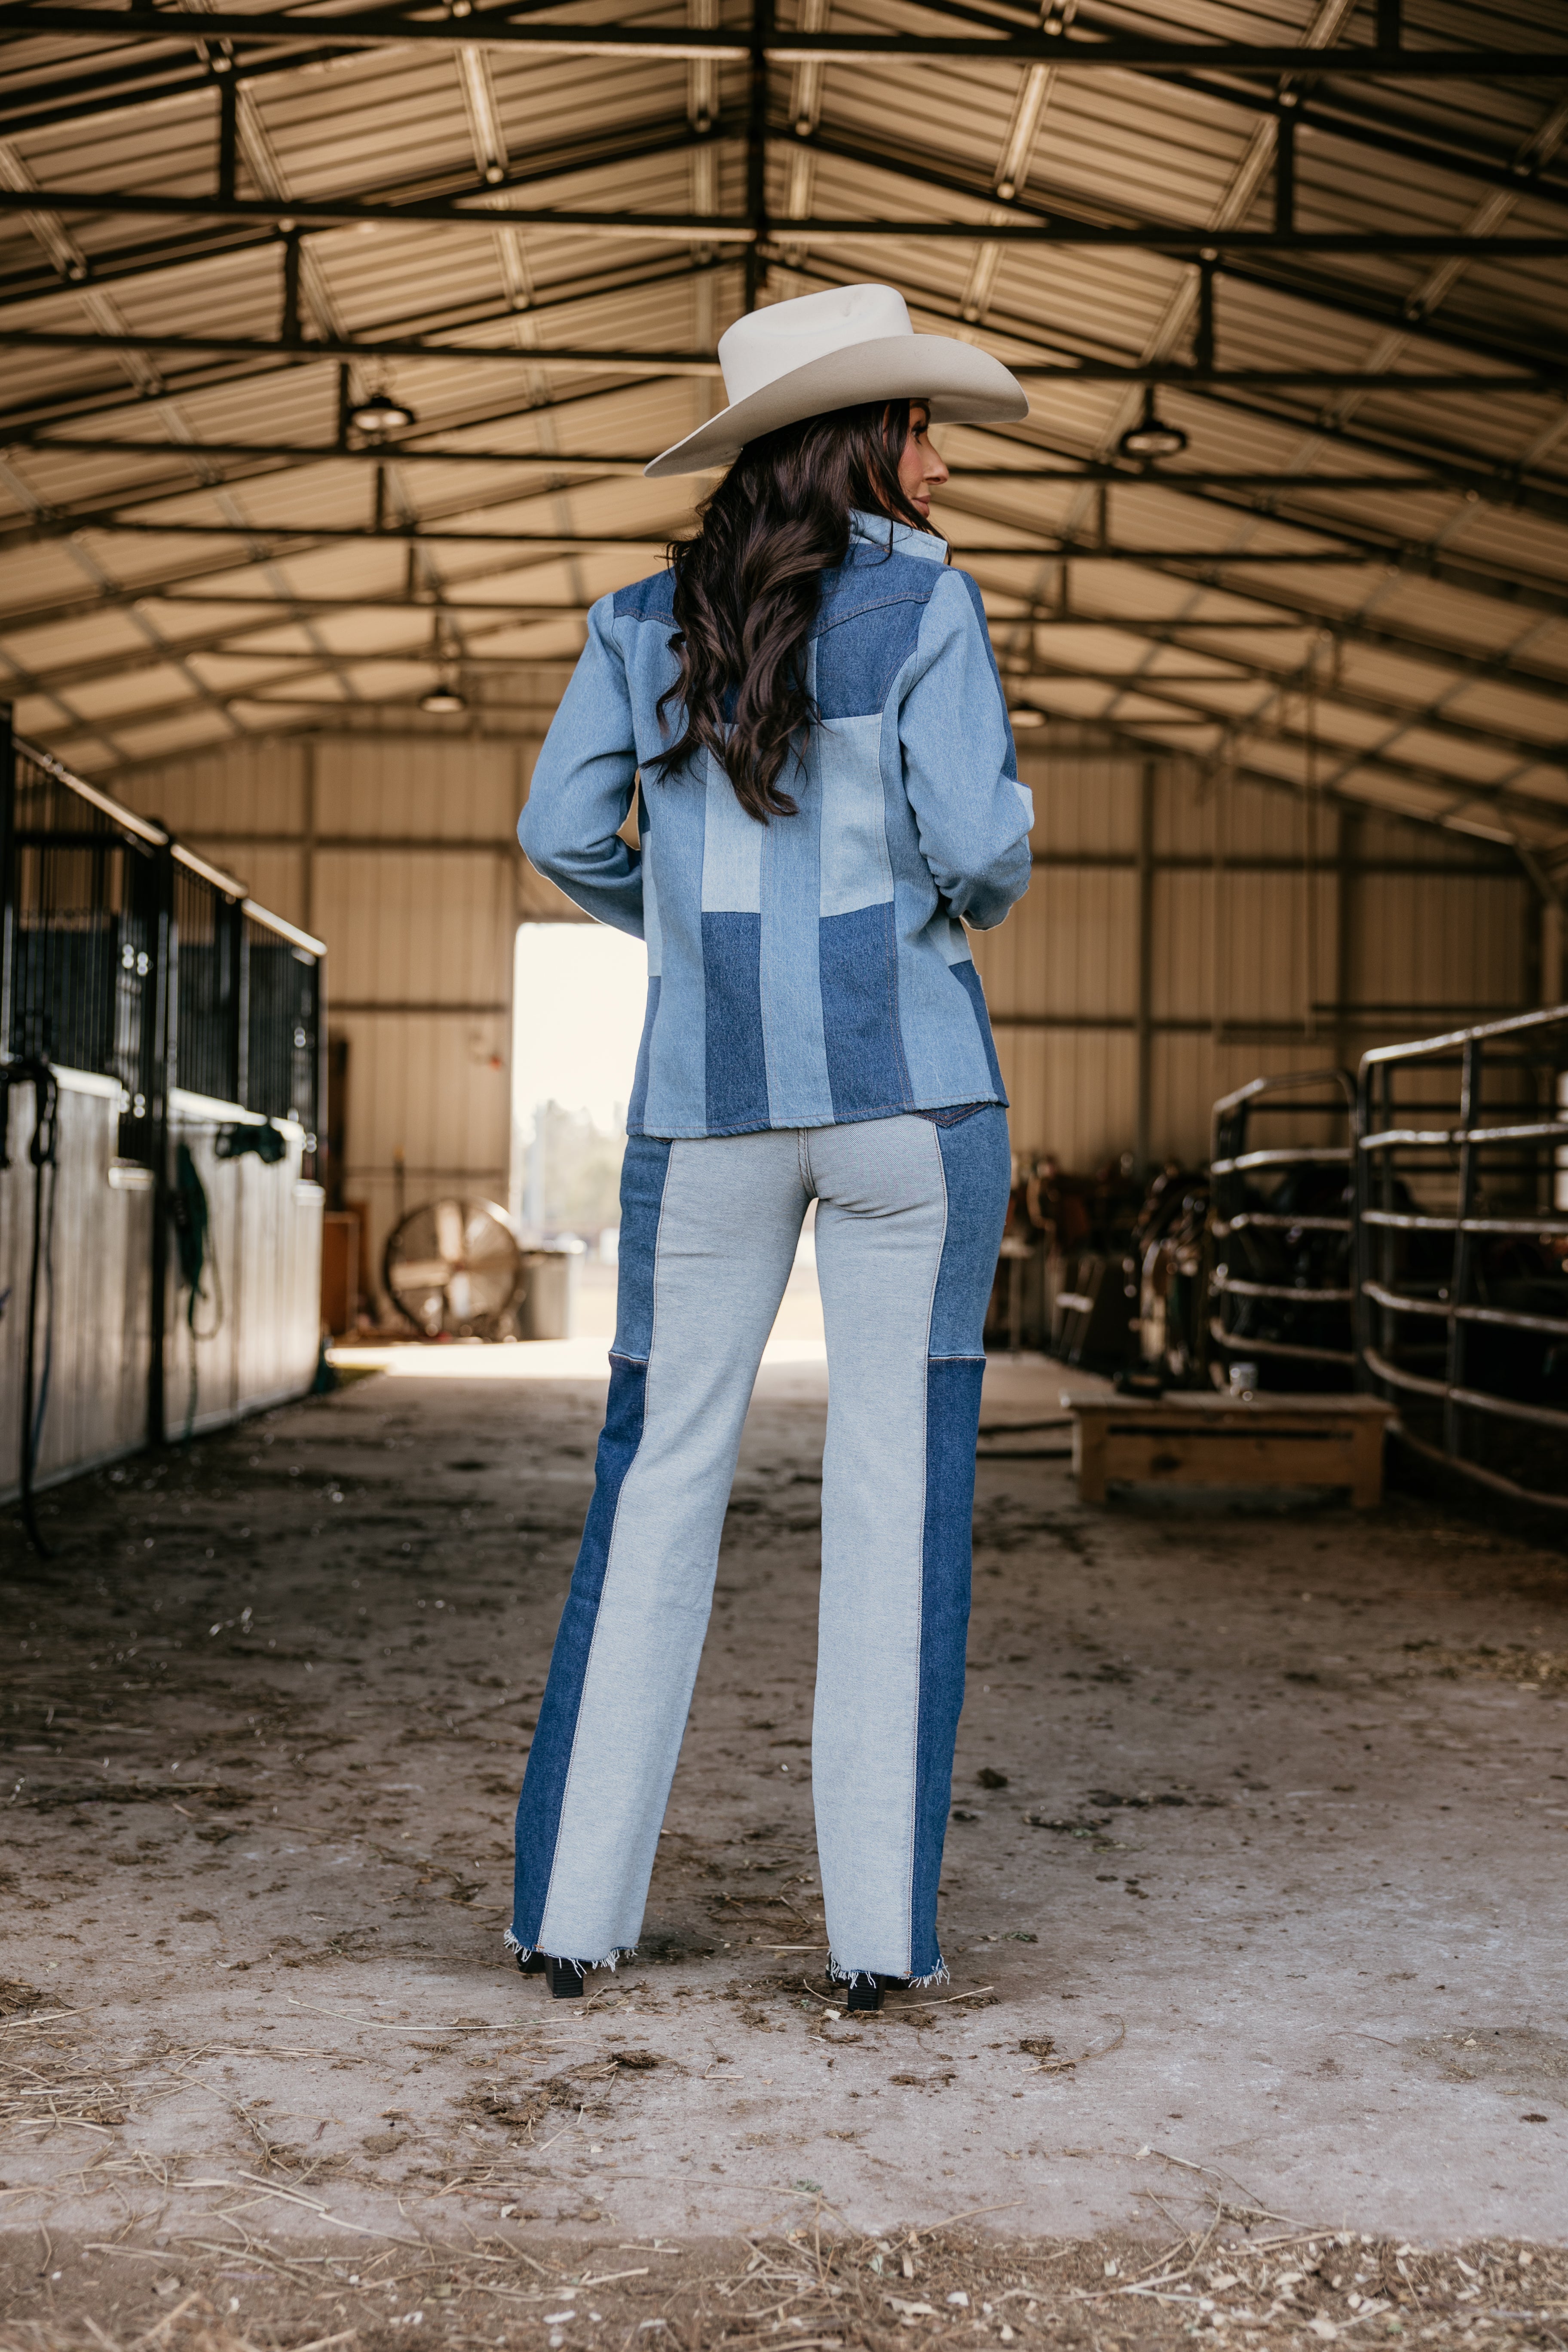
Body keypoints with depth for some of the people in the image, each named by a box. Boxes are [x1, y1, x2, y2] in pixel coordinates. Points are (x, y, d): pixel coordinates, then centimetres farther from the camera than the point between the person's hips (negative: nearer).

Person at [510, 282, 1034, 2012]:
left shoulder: (645, 620, 8)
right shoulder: (925, 607, -3)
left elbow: (563, 832, 3)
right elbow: (976, 839, -11)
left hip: (708, 1096, 3)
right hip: (906, 1084, -3)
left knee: (660, 1478, 9)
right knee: (896, 1484, 2)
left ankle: (574, 1910, 10)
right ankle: (878, 1926, 4)